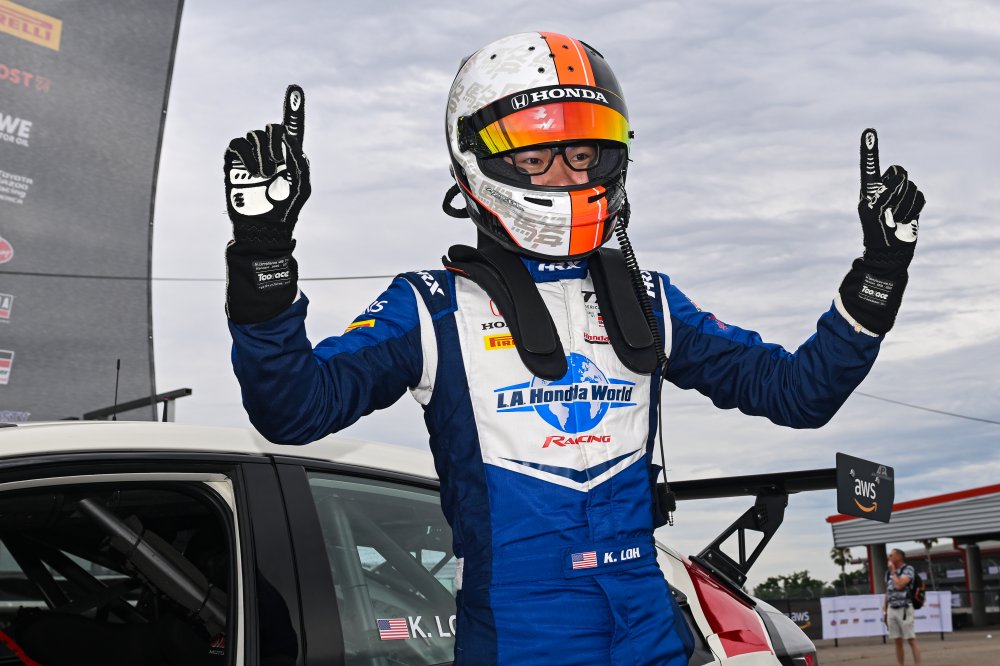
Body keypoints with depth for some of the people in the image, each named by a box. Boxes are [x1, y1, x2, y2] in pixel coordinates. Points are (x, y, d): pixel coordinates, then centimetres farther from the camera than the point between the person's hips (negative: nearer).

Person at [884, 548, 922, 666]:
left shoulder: (908, 569, -4)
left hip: (904, 609, -6)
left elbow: (899, 585, -18)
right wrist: (884, 611, 15)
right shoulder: (888, 572, 15)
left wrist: (893, 571, -6)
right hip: (891, 610, 6)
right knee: (898, 642, 6)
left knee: (911, 640, -7)